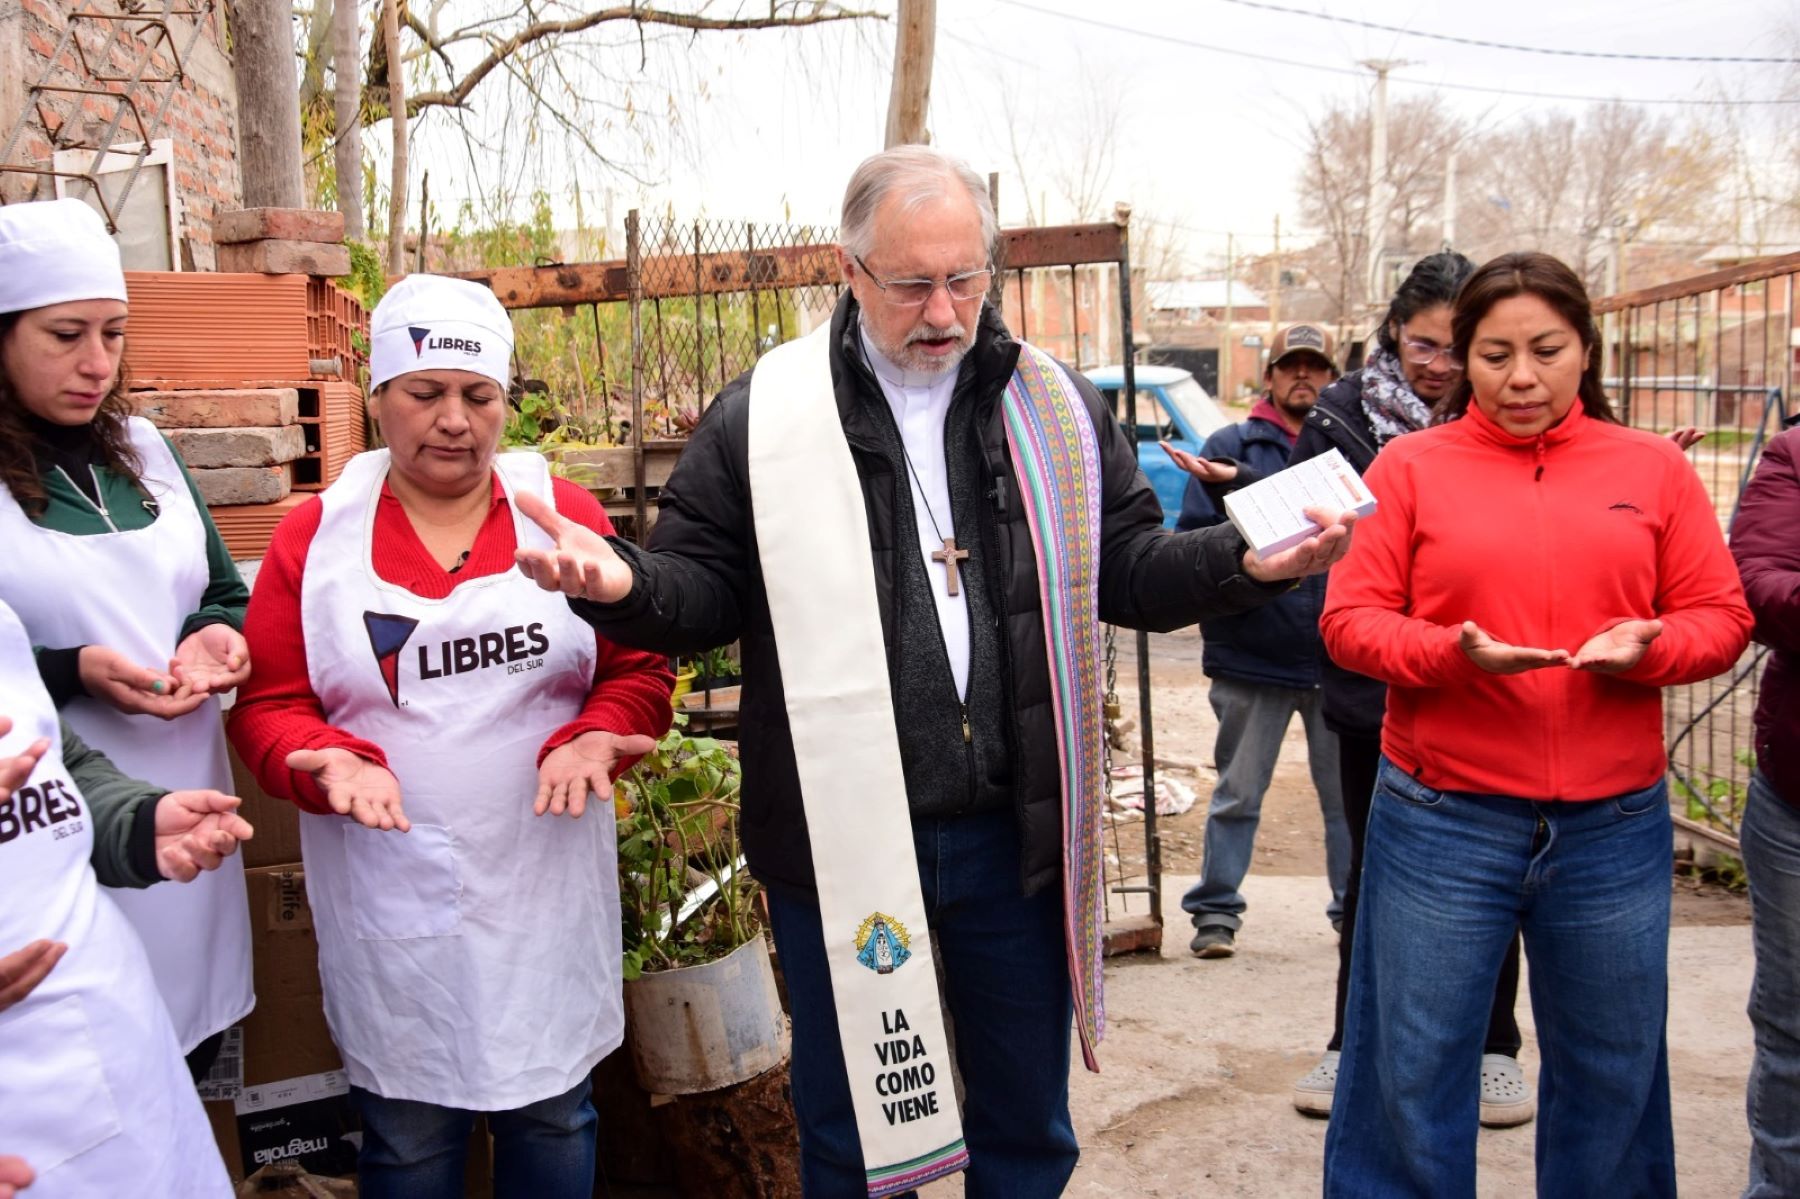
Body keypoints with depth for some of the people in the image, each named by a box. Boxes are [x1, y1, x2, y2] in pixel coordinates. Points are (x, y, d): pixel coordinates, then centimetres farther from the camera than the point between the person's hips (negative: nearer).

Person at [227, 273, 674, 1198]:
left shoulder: (564, 514, 2)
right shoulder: (313, 537, 1)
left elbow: (637, 670, 2)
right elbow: (269, 705, 2)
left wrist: (596, 739, -17)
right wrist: (331, 762, -18)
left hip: (548, 886, 1)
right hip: (392, 903, 0)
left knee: (552, 1114, 16)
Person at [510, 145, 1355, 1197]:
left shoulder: (1056, 404, 5)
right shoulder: (763, 415, -3)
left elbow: (1127, 569, 9)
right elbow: (705, 589, -1)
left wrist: (1246, 564, -8)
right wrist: (624, 583, -22)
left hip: (1016, 829, 3)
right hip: (842, 839, -2)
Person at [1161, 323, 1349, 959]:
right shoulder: (1229, 446, 3)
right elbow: (1191, 537, 0)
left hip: (1338, 657, 1)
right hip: (1252, 656, -1)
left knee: (1349, 793, 10)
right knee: (1238, 793, 8)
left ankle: (1356, 907, 23)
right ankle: (1215, 910, 18)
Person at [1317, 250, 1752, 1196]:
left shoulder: (1654, 469, 7)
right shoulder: (1410, 465, 1)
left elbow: (1720, 618, 7)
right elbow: (1350, 620, -3)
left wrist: (1647, 647, -14)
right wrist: (1453, 652, -20)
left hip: (1614, 824, 2)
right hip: (1441, 822, -2)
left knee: (1612, 1077, 15)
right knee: (1413, 1078, 8)